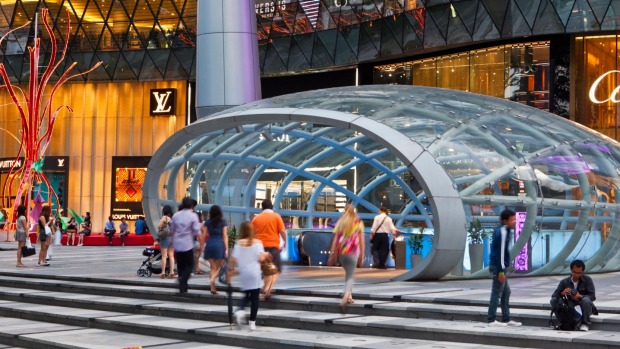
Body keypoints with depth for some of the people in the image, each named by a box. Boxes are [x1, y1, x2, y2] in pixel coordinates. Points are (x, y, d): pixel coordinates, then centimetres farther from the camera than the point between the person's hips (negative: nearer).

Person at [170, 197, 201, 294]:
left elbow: (172, 230, 10)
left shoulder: (176, 215, 4)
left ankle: (183, 286, 17)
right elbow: (196, 232, -10)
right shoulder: (193, 216, -9)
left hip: (177, 244, 4)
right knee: (189, 266, 5)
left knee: (180, 266, 13)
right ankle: (182, 281, -18)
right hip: (188, 244, -4)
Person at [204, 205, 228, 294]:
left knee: (213, 267, 9)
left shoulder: (207, 222, 6)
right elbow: (225, 236, -2)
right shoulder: (223, 222, 1)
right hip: (219, 244, -2)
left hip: (209, 244, 2)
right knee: (219, 267, 10)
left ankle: (213, 288, 2)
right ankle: (212, 279, -19)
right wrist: (226, 248, -2)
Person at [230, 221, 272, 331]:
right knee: (254, 297, 3)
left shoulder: (238, 243, 1)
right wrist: (266, 255, 8)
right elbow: (261, 259, -11)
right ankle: (252, 322, 1)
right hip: (254, 274, -3)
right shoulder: (257, 243, -4)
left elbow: (233, 260, -2)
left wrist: (230, 270, 10)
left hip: (243, 274, 3)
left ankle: (240, 310, -9)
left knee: (246, 295, 19)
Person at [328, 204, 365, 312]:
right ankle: (345, 297, -22)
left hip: (341, 251, 2)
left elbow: (335, 239, 3)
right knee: (350, 276, 0)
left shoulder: (341, 222, 8)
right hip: (353, 252, -2)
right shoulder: (359, 223, 4)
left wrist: (332, 254, 6)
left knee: (348, 273, 23)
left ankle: (349, 295, 21)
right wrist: (362, 257, 8)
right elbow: (361, 241, 3)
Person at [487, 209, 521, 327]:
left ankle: (506, 319, 18)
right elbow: (500, 252, -19)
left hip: (499, 267, 10)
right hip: (498, 267, -10)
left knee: (506, 292, 14)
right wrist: (501, 271, -20)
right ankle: (491, 320, -1)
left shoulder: (500, 231, 15)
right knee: (497, 293, -5)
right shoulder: (502, 232, -15)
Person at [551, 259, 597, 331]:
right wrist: (562, 293, -25)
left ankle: (585, 323, -12)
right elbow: (554, 295, -2)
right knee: (553, 301, -21)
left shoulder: (587, 280, -2)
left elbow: (592, 296, -10)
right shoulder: (564, 282, 4)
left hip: (584, 309, -3)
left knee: (586, 300, -36)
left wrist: (580, 296, -30)